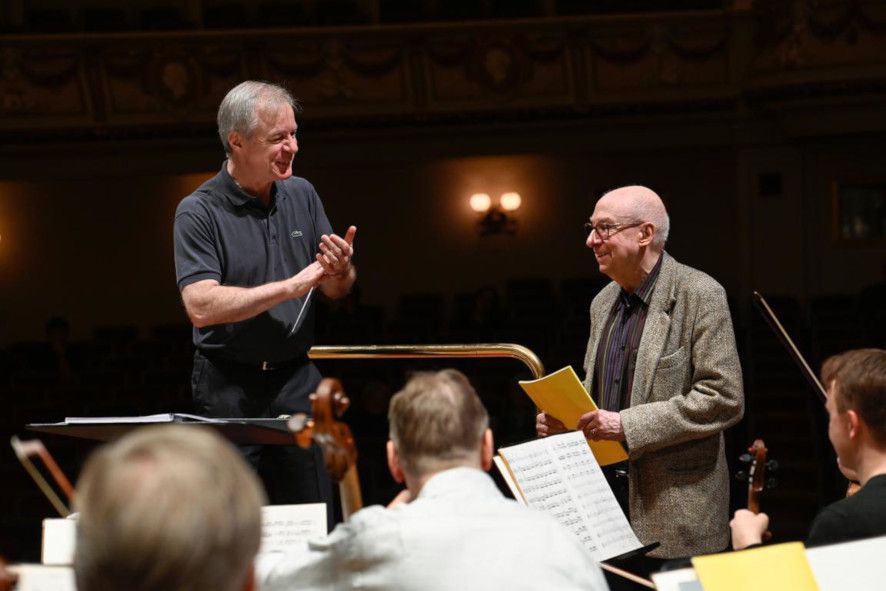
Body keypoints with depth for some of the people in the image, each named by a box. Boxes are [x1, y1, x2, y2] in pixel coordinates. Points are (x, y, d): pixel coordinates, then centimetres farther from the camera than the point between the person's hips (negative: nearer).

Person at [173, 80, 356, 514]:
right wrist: (290, 287, -22)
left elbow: (336, 291, 14)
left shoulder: (301, 195, 8)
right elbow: (200, 307, -21)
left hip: (296, 380, 5)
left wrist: (340, 271, -10)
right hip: (229, 390, -5)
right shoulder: (198, 212, -9)